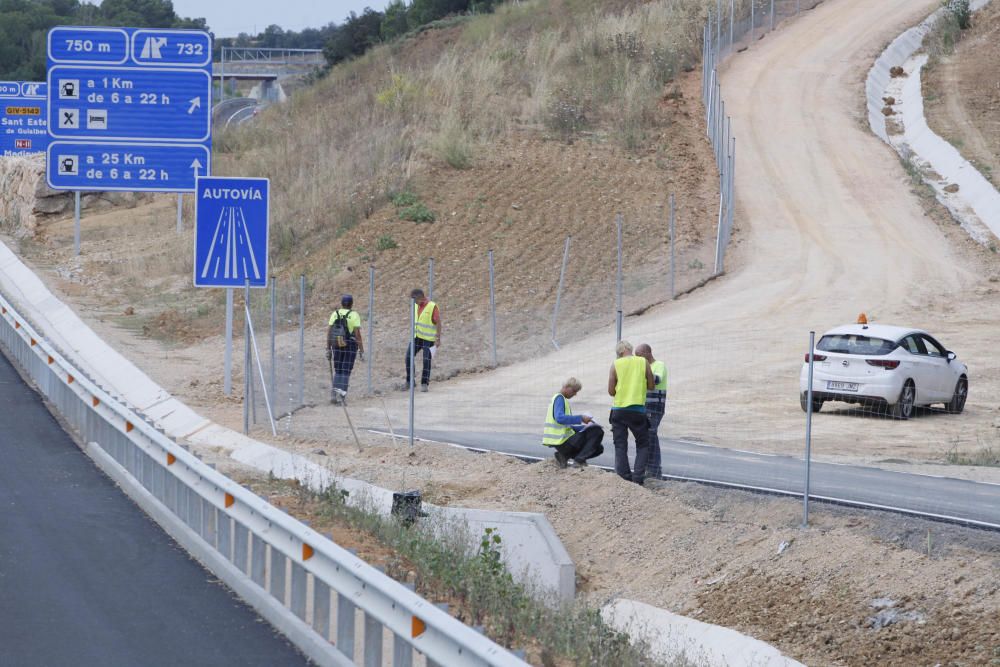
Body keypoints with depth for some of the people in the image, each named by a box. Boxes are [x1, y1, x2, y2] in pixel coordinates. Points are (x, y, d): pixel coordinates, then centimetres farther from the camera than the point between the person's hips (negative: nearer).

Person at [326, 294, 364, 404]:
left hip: (337, 346, 3)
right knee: (346, 371, 3)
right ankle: (341, 393, -8)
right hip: (350, 346, -3)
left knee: (338, 371, 15)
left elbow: (329, 332, 2)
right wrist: (362, 350, -7)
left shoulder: (335, 314, 3)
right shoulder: (354, 315, -7)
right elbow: (358, 334, -11)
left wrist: (328, 349, 8)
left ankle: (334, 393, 1)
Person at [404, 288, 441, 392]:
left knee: (426, 360, -6)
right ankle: (409, 382, 7)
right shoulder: (416, 306, 8)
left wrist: (438, 339, -16)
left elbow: (438, 323, -13)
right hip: (416, 337, 6)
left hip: (428, 339, -6)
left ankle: (424, 384, 5)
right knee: (409, 357, -3)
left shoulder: (432, 307, -13)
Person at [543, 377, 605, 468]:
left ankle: (563, 456, 8)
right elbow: (559, 418, -28)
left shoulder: (562, 399, 20)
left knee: (598, 448, 15)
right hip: (563, 440, -10)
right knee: (598, 432, -14)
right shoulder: (559, 398, -9)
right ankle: (580, 459, -14)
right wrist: (581, 418, -25)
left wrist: (584, 427, 10)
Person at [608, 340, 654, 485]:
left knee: (620, 446, 8)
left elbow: (611, 391, 0)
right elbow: (651, 386, 4)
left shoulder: (616, 365, -1)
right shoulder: (643, 362, 0)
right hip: (638, 410, 0)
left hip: (619, 409, 0)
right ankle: (638, 477, -3)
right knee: (643, 445, 10)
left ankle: (623, 477, 1)